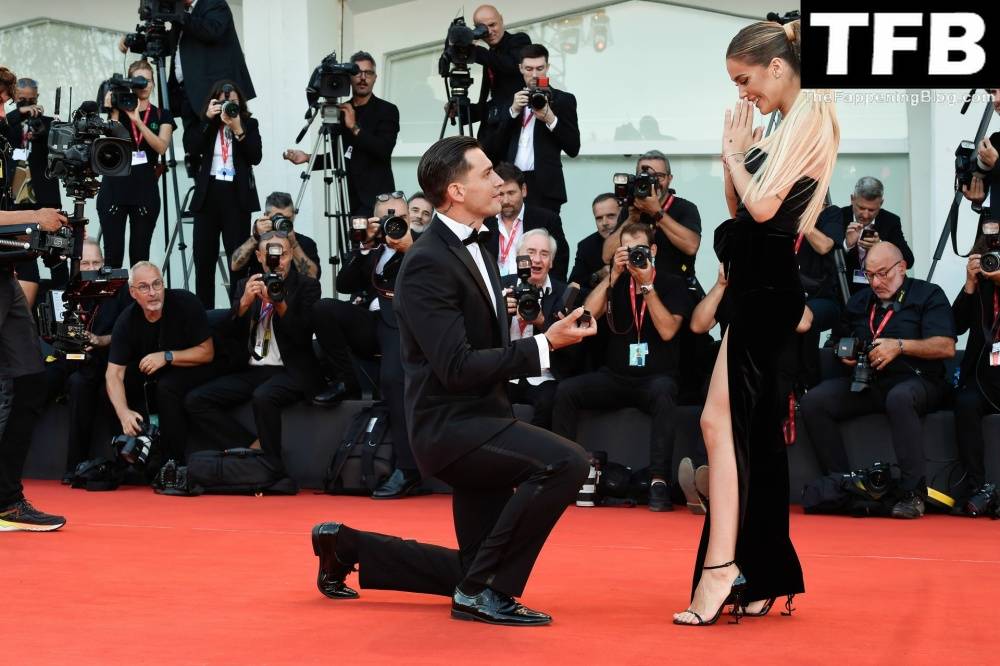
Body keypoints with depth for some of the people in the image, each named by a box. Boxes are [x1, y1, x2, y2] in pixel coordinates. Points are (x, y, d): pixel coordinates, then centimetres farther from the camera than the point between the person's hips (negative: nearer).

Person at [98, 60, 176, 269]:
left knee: (140, 255, 0)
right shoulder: (118, 110, 8)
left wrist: (138, 121, -16)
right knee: (113, 254, -4)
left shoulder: (162, 116, 9)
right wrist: (114, 114, -10)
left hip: (145, 189, 1)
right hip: (114, 188, 0)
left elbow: (161, 146, -9)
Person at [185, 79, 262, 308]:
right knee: (204, 257, 3)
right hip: (208, 195, 2)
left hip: (237, 196, -2)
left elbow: (255, 157, -5)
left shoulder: (249, 124, 6)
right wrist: (208, 119, -10)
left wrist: (238, 130, -14)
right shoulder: (205, 125, 9)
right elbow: (191, 148, -7)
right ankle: (203, 311, 9)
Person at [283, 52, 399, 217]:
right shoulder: (340, 111, 11)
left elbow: (384, 150, -15)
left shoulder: (387, 110, -1)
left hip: (375, 199, -4)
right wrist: (308, 158, 4)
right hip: (347, 198, 4)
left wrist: (354, 127, -19)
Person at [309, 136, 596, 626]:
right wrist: (545, 345, -24)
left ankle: (346, 546, 29)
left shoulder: (473, 249, 13)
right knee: (566, 462, -29)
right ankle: (485, 590, -16)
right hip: (451, 426, -10)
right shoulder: (428, 264, -17)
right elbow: (457, 366, -24)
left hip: (478, 420, 10)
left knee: (472, 569, 15)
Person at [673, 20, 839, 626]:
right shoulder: (784, 126, 17)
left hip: (767, 287, -10)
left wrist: (736, 152, -4)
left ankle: (719, 568, -17)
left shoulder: (810, 114, -10)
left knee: (721, 420, -15)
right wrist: (735, 152, 6)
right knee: (756, 430, 9)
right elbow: (741, 208, 17)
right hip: (758, 285, 10)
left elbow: (763, 207, -19)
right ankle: (764, 579, 13)